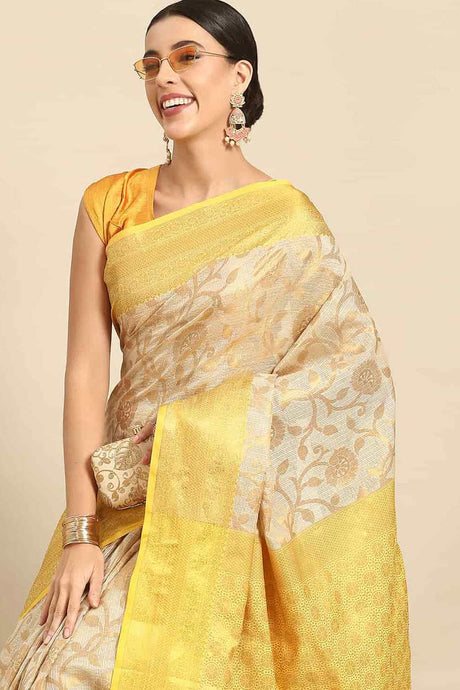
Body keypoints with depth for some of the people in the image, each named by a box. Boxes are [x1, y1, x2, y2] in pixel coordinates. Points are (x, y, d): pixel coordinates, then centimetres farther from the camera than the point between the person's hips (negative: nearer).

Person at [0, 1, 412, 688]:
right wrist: (79, 531, -10)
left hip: (244, 497, -2)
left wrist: (206, 429, -15)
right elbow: (85, 370, -4)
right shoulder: (109, 204, 1)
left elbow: (356, 361, -7)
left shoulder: (287, 217, -4)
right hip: (126, 495, 2)